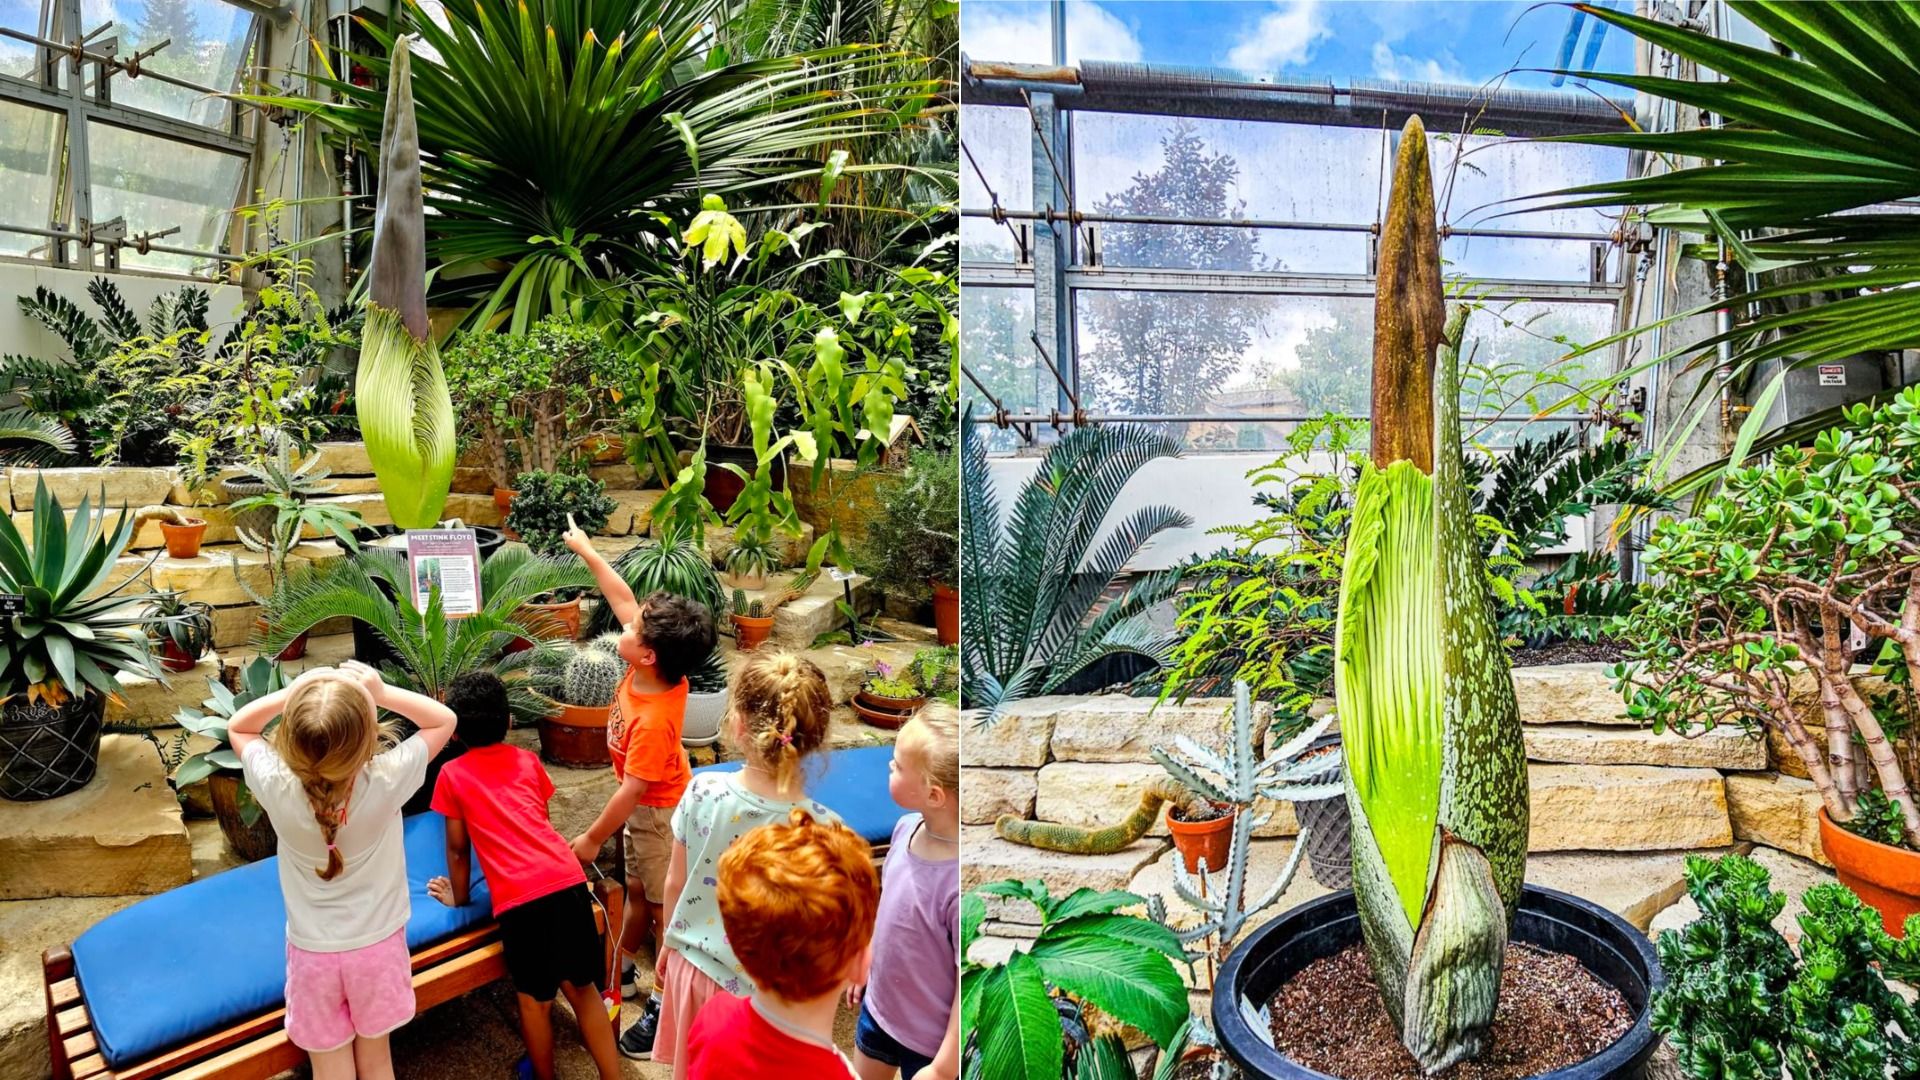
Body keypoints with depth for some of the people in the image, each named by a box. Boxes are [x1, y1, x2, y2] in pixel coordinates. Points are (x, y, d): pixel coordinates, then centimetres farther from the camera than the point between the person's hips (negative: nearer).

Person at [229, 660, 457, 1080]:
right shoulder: (385, 781, -28)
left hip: (313, 951, 0)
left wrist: (291, 693, -17)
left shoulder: (277, 787, -25)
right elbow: (444, 719, -11)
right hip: (378, 946, 0)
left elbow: (237, 727, -4)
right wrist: (380, 693, -19)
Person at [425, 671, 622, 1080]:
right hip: (568, 879, 4)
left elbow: (458, 849, 15)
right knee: (583, 989, 16)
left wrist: (458, 897, 31)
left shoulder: (452, 774, 10)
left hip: (520, 896, -3)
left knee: (534, 1000, 16)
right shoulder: (528, 760, 19)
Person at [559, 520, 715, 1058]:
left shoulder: (654, 720, -38)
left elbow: (632, 791, -28)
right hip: (648, 807, 9)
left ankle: (667, 1006, 22)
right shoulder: (655, 670, -16)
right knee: (637, 891, 25)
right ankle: (622, 969, 45)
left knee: (665, 909, 7)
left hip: (660, 814, -8)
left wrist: (592, 838, -15)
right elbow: (623, 597, -4)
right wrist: (586, 551, 1)